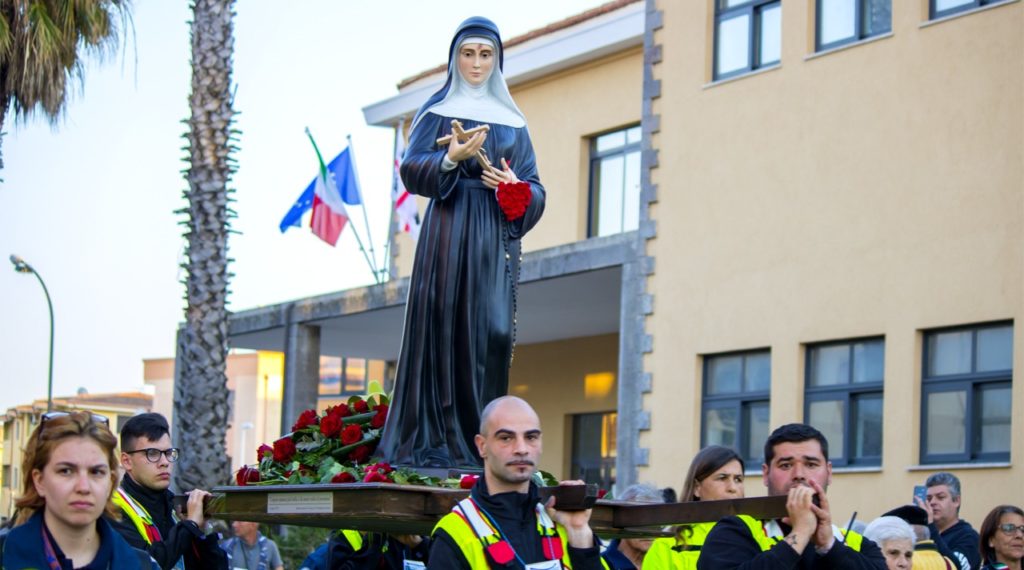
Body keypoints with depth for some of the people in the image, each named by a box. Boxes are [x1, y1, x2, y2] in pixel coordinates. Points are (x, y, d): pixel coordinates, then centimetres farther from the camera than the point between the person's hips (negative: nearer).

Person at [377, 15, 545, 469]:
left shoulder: (512, 120, 18)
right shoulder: (437, 111, 10)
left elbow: (534, 188, 14)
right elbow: (412, 169, -3)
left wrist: (514, 187, -7)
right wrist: (451, 159, -20)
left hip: (496, 237, 3)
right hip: (448, 232, -3)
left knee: (494, 332, -7)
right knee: (444, 327, -9)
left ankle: (479, 443, -6)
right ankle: (436, 439, -9)